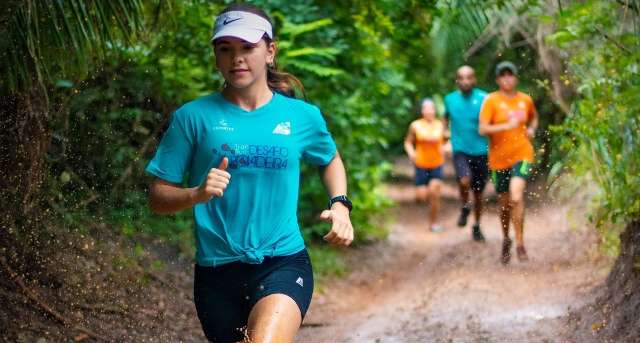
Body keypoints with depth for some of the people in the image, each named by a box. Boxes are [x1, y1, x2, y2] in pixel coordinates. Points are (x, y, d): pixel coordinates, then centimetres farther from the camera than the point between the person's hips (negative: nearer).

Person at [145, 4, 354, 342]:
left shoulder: (302, 116, 3)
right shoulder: (193, 117, -2)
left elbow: (330, 159, 25)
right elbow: (157, 197, -1)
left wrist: (340, 205, 7)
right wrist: (197, 194, -20)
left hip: (284, 262, -1)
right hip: (217, 272, 1)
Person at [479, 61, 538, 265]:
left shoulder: (525, 100, 5)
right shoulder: (491, 100, -5)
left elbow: (534, 117, 26)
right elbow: (482, 129, -14)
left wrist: (532, 129, 6)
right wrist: (507, 126, -24)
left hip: (522, 154, 0)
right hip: (499, 158, 0)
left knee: (516, 197, -21)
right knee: (504, 203, 10)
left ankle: (520, 243, -12)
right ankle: (506, 240, 36)